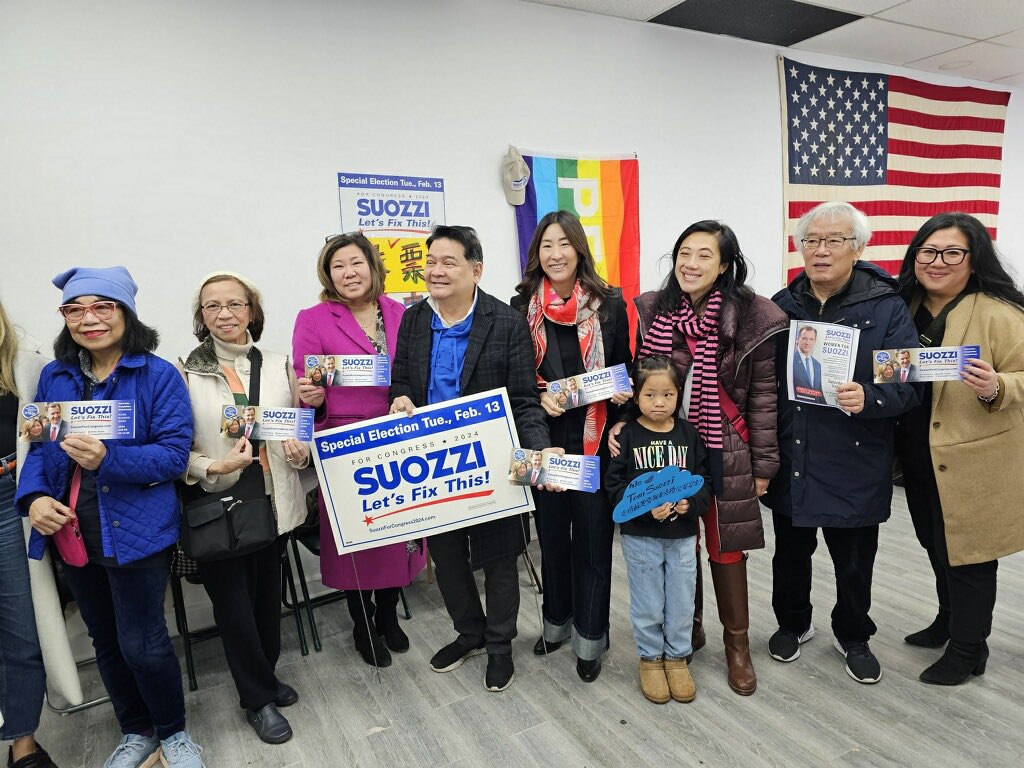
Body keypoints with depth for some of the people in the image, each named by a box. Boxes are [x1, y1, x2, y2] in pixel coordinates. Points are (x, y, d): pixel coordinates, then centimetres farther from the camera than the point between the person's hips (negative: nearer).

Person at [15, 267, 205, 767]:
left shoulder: (158, 375, -10)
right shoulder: (53, 376, 6)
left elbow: (175, 454, -15)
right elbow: (38, 446, 9)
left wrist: (108, 459, -30)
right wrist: (33, 497, -9)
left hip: (136, 532, -5)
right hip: (71, 532, 6)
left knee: (142, 645, 2)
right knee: (106, 642, 19)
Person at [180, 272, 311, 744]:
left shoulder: (278, 366, 4)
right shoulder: (185, 374, -5)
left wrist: (300, 451, -9)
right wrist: (215, 468, -22)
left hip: (275, 502, 3)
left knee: (268, 594, 17)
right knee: (234, 604, 8)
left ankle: (265, 675, 42)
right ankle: (258, 697, 29)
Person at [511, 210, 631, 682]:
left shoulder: (609, 303, -1)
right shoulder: (522, 307, 1)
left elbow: (624, 367, 8)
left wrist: (624, 392, -10)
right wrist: (539, 397, -13)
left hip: (596, 439, -1)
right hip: (545, 439, 2)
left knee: (592, 538, 6)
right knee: (551, 534, 15)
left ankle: (590, 638, 24)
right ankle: (557, 621, 37)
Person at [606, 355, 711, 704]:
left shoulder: (689, 434, 0)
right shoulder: (627, 436, -8)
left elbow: (705, 481, 3)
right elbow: (615, 484, -9)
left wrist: (689, 503, -16)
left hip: (683, 535, 2)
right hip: (640, 535, -2)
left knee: (681, 602, 13)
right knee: (648, 605, 10)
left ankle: (677, 656, 34)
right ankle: (650, 658, 32)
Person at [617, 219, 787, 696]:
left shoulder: (751, 317, -9)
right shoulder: (653, 311, 0)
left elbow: (763, 396, -5)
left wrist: (763, 463, -3)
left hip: (724, 452, -2)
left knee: (726, 546, 8)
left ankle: (737, 644, 30)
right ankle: (687, 629, 36)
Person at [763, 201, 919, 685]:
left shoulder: (886, 309, -7)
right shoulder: (781, 306, 3)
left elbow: (908, 387, -9)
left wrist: (868, 399, -31)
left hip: (853, 467, -2)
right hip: (791, 463, 3)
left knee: (854, 563, 14)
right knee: (790, 554, 19)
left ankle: (853, 638, 40)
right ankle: (792, 624, 44)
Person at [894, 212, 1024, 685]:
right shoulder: (906, 308, 6)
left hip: (973, 461, -6)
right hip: (919, 458, 7)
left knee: (966, 553, 6)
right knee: (937, 547, 22)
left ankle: (967, 649, 25)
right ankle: (950, 620, 43)